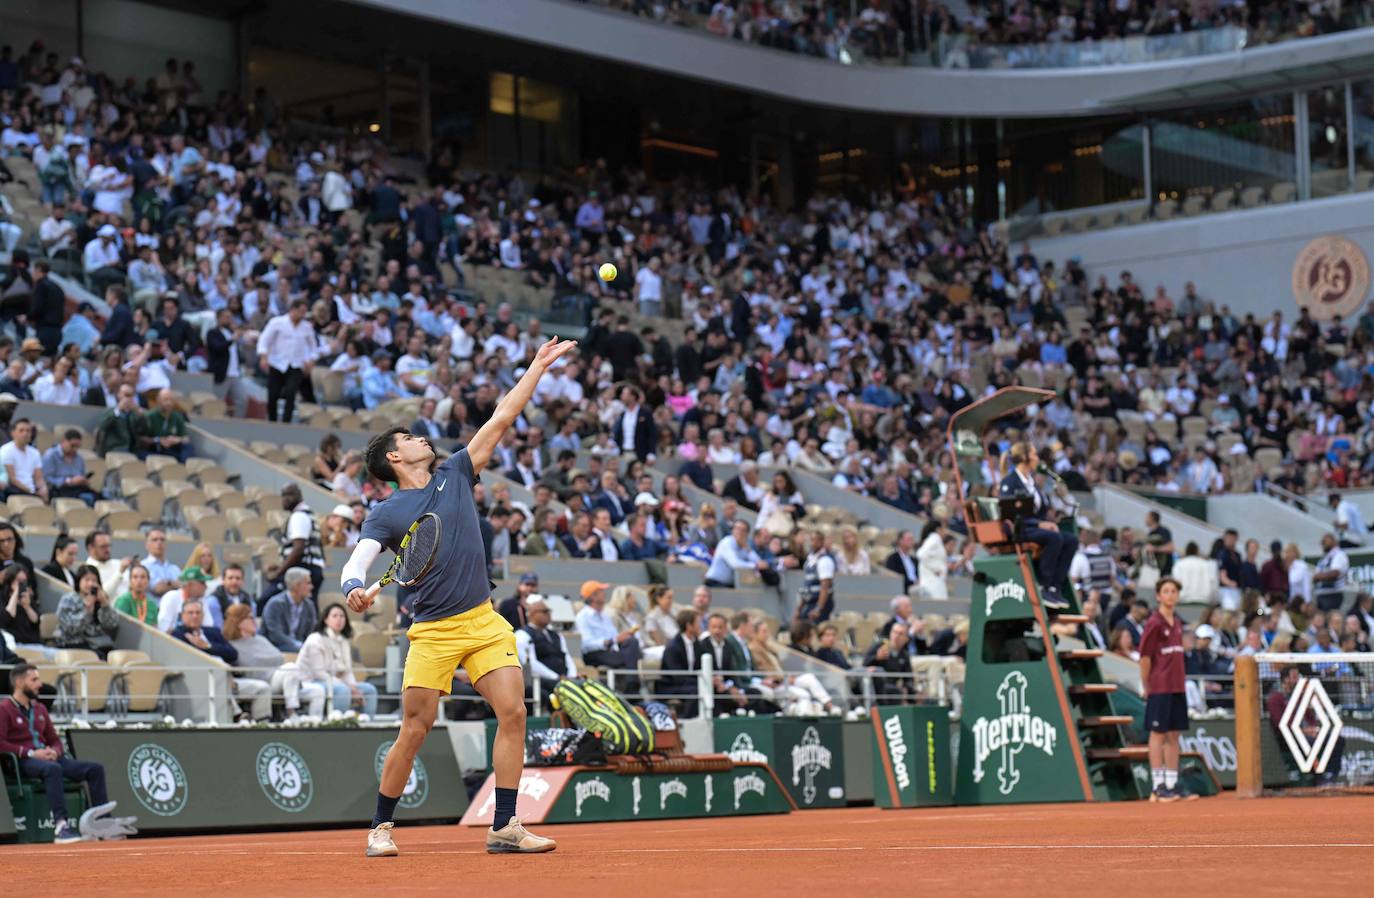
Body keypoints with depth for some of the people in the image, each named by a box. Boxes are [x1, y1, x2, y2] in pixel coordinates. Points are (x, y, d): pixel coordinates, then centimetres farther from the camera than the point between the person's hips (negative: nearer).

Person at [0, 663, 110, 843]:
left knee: (95, 769, -9)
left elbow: (55, 739, 25)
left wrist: (54, 752, 0)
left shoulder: (39, 709, 22)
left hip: (48, 758, 7)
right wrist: (30, 753, -19)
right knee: (53, 768, -41)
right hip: (23, 761, -7)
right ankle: (61, 826, -48)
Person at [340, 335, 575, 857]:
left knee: (513, 712, -8)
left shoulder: (454, 475, 12)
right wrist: (353, 588, -32)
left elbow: (502, 418, 13)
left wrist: (539, 365, 13)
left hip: (485, 622, 4)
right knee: (414, 731, -5)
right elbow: (356, 564, -8)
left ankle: (504, 827, -2)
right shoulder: (386, 515, 1)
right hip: (433, 632, -4)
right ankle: (381, 828, 12)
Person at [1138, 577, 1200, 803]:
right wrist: (1147, 687, -7)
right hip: (1159, 688, -7)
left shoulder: (1178, 623, 13)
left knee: (1174, 735, 9)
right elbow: (1145, 657, -9)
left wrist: (1181, 683, 9)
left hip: (1177, 688, 7)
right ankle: (1158, 786, 0)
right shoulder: (1154, 623, -9)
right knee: (1158, 734, -3)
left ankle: (1172, 784, 14)